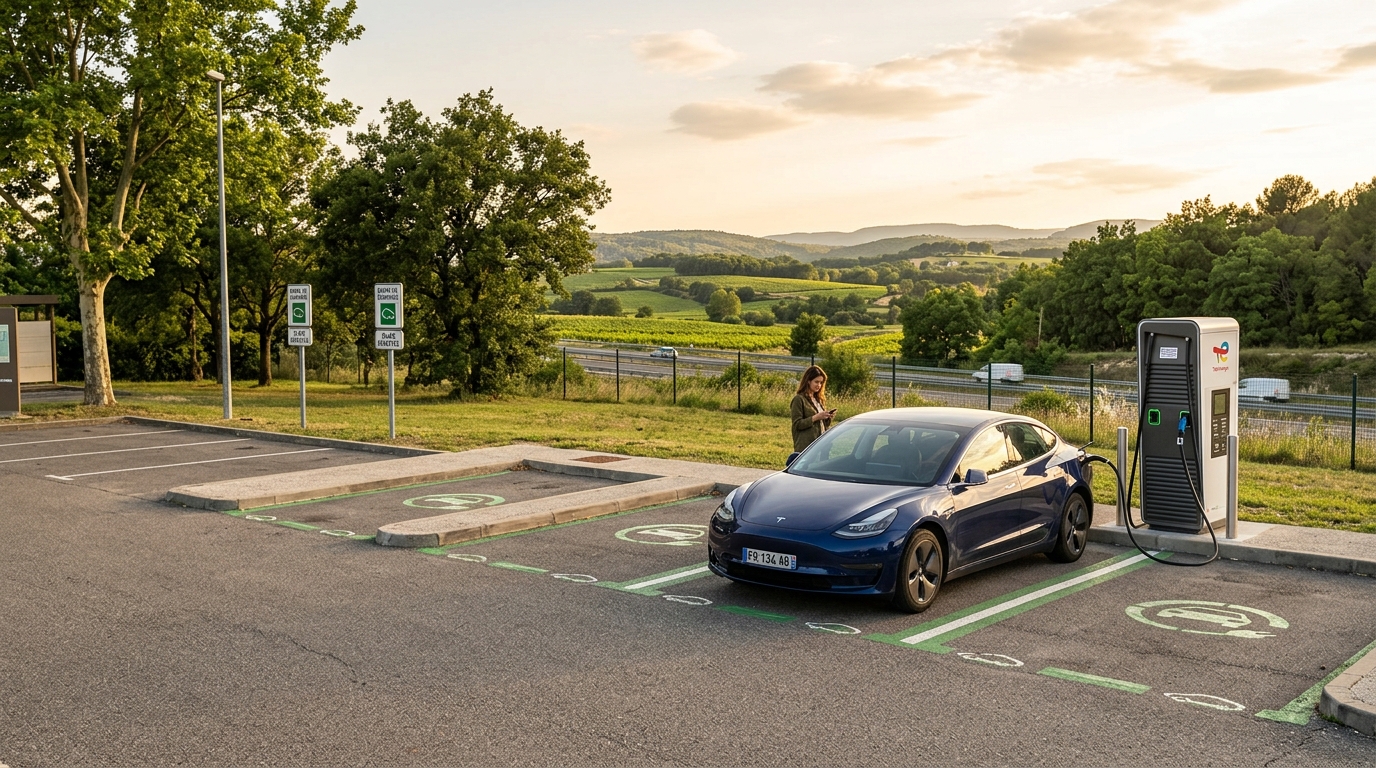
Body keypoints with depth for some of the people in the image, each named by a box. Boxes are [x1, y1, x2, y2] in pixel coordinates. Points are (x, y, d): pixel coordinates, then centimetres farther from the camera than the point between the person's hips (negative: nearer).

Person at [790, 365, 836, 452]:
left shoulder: (819, 399, 17)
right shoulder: (799, 399, -5)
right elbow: (797, 424, -11)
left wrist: (829, 418, 2)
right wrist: (816, 417, -16)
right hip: (806, 445, -7)